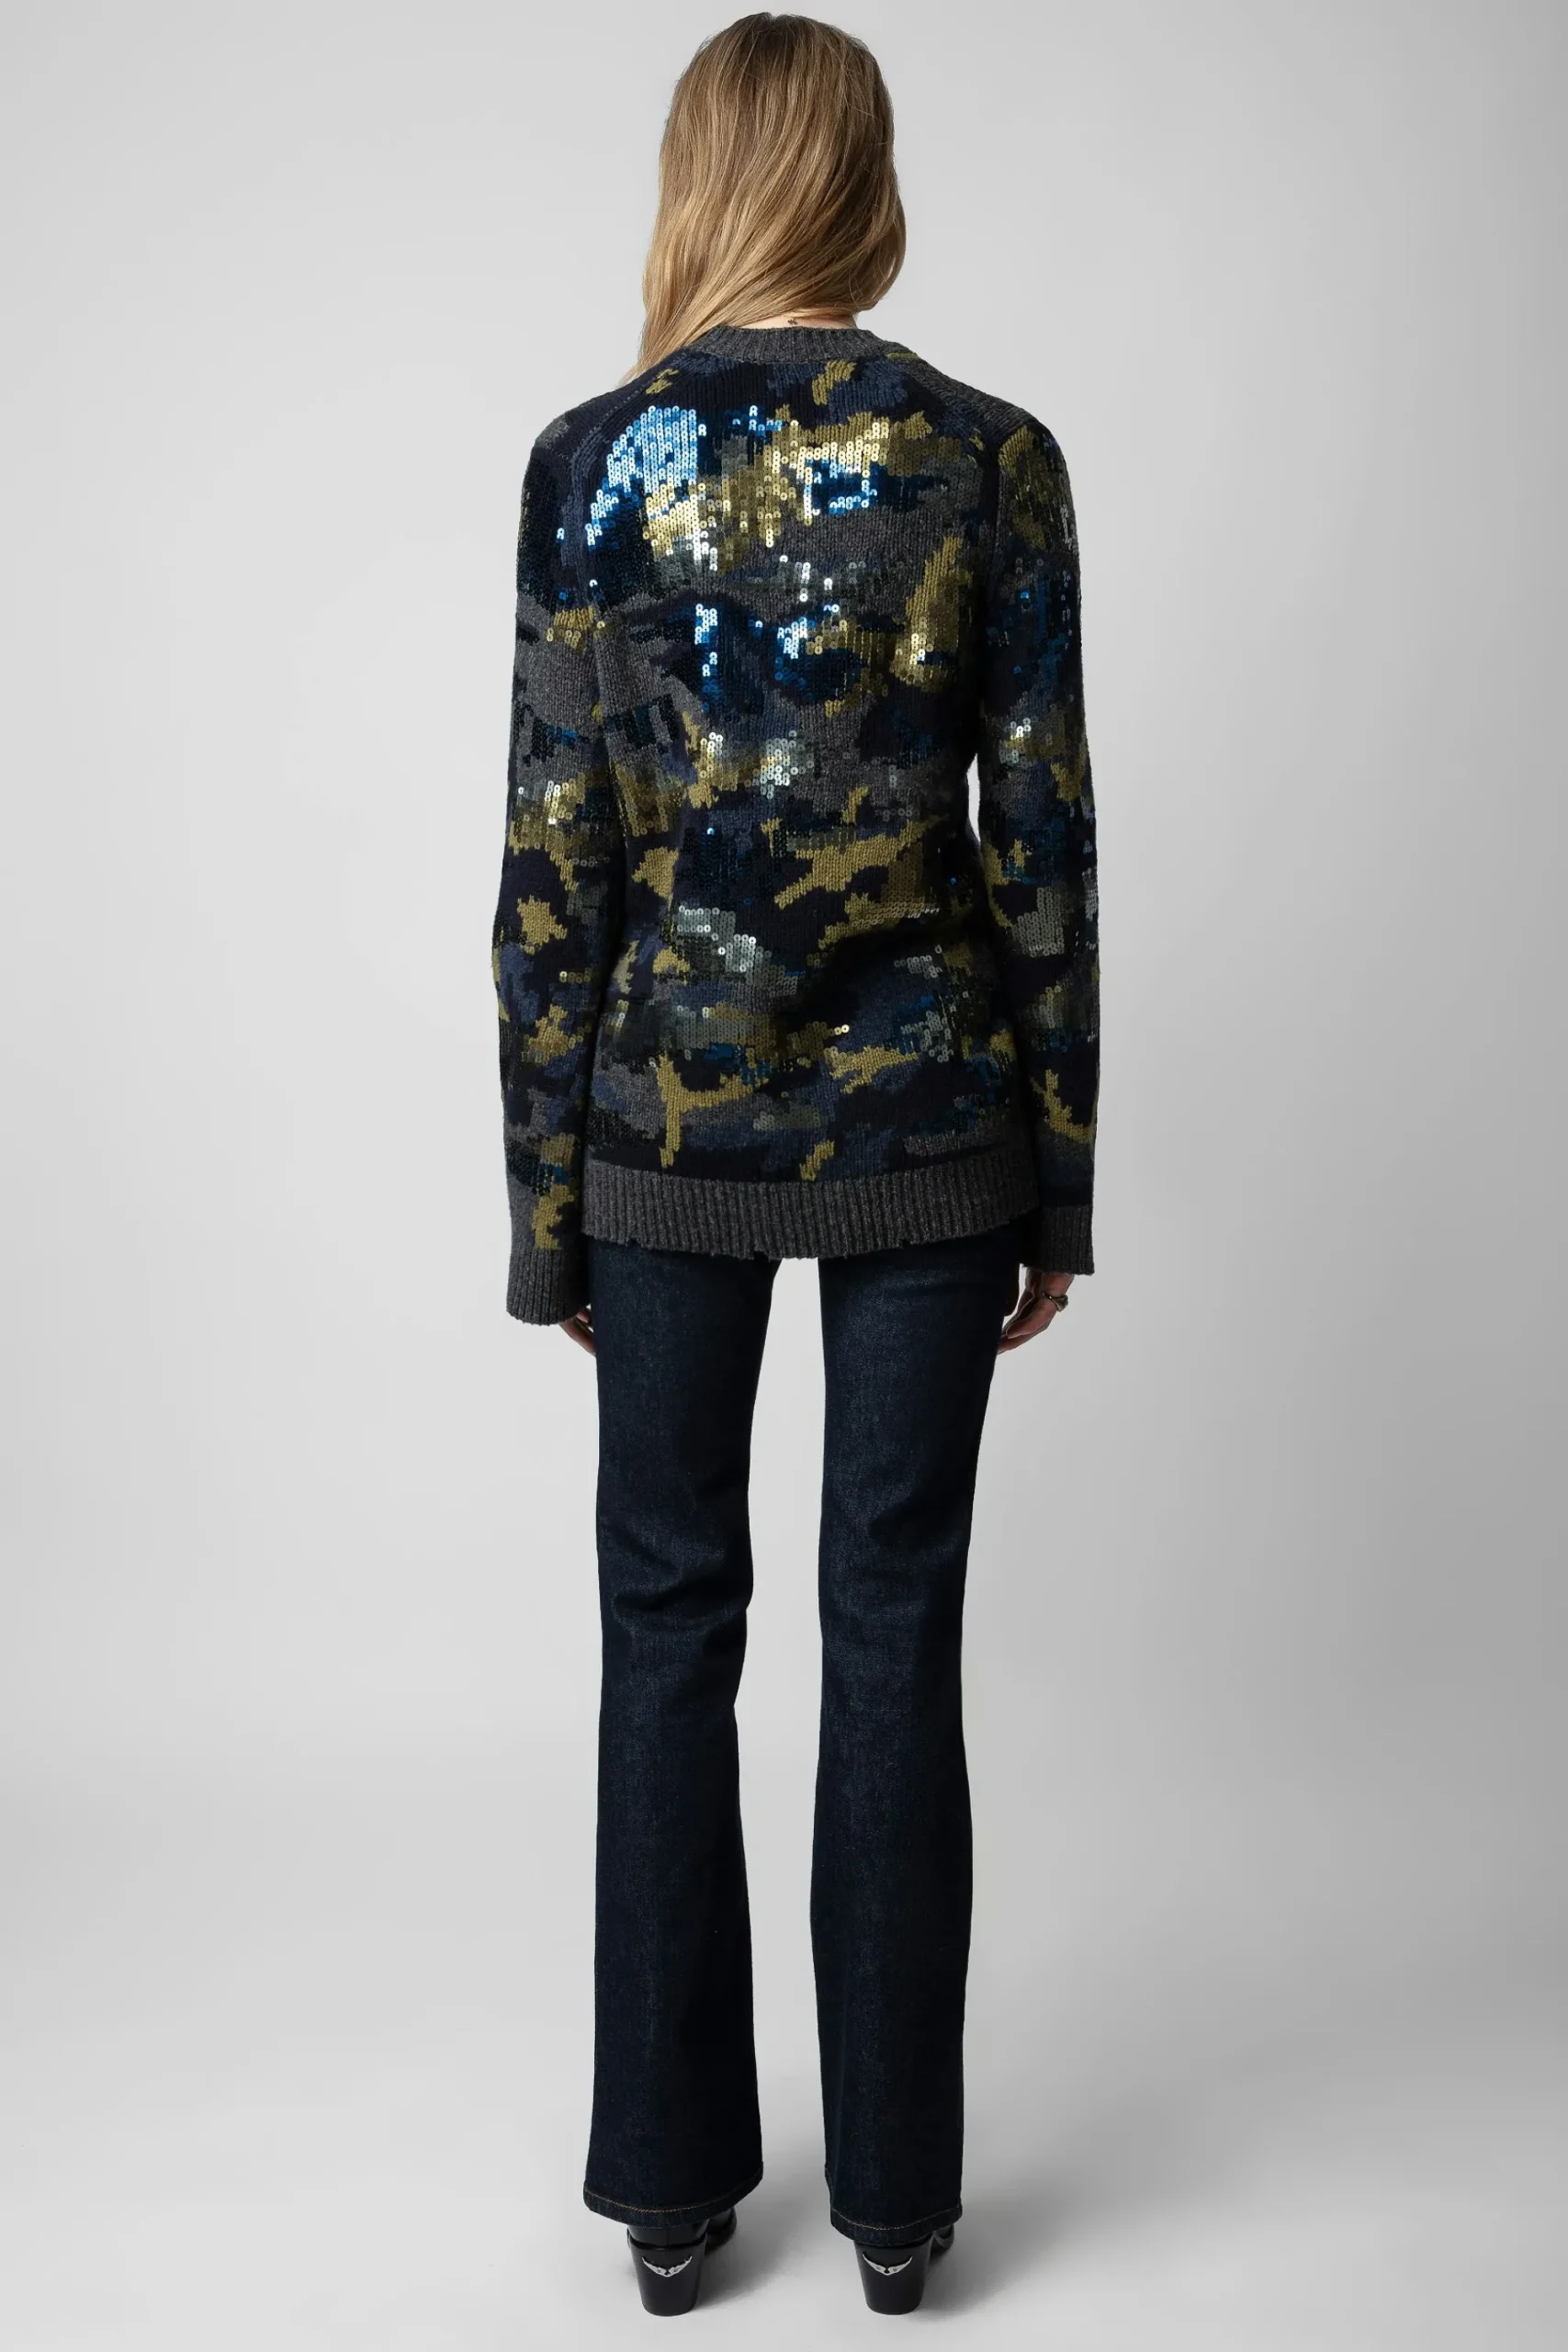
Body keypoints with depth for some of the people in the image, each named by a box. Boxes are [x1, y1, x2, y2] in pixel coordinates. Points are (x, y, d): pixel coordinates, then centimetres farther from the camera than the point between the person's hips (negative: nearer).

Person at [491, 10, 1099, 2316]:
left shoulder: (591, 461, -3)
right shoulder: (994, 458, -4)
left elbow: (553, 863, -3)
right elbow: (1045, 845, -4)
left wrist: (548, 1202, 4)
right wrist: (1061, 1182, 5)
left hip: (677, 1110, 0)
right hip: (926, 1109, 0)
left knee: (672, 1626, 12)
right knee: (895, 1634, 9)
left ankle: (673, 2183, 23)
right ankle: (896, 2193, 22)